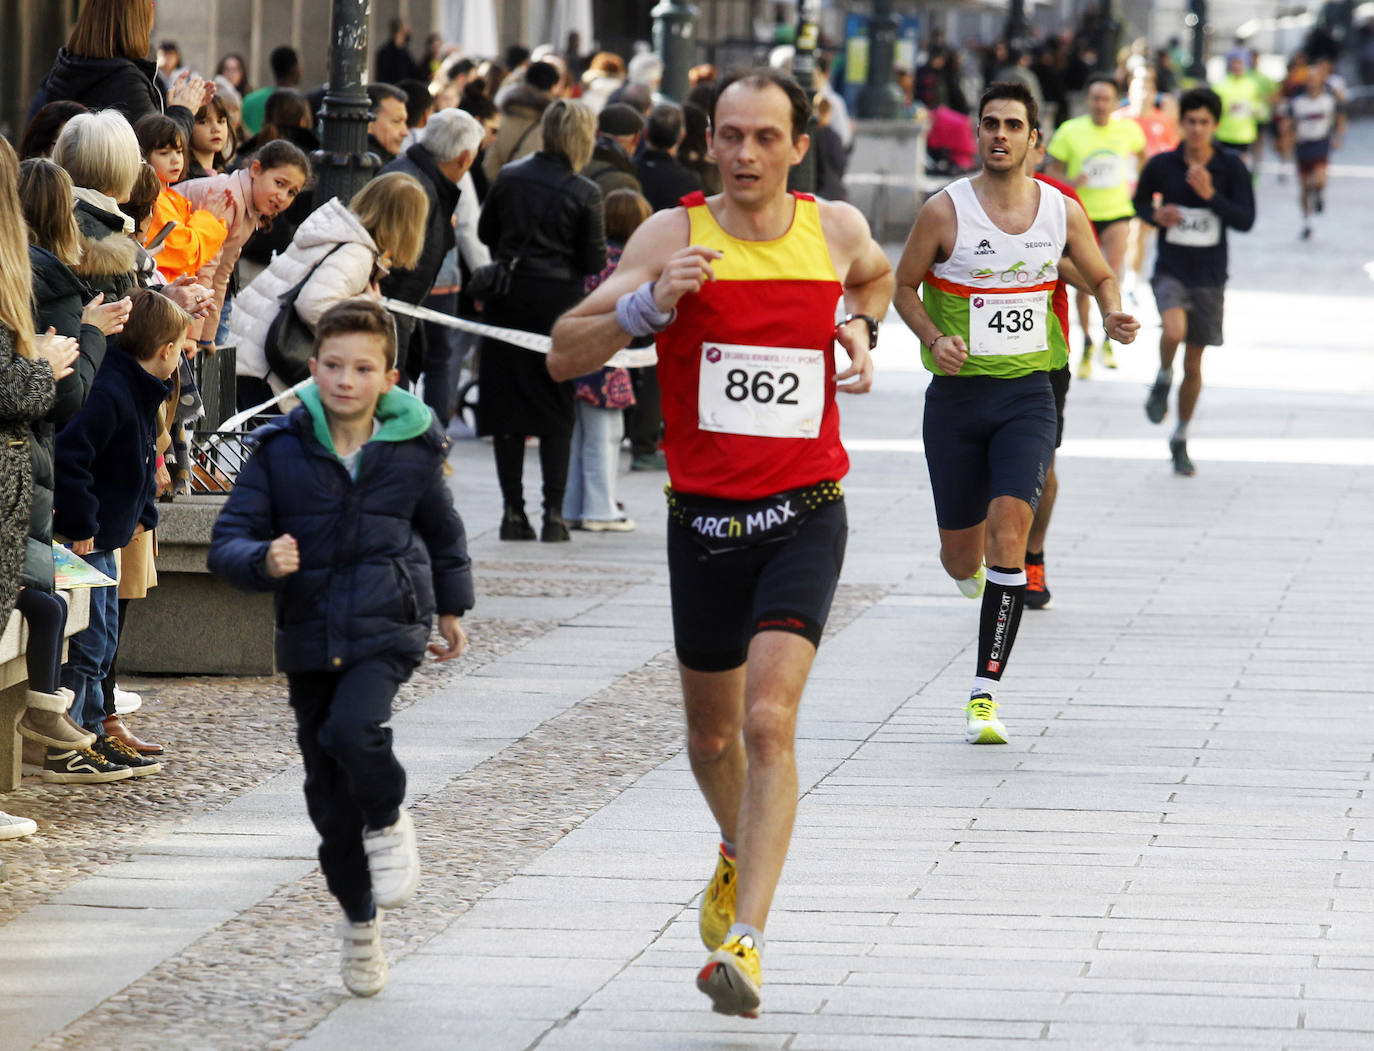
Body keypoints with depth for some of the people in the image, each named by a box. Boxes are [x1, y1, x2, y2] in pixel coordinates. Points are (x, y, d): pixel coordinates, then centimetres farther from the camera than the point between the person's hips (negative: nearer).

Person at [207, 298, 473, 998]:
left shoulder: (411, 450, -2)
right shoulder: (281, 450, -5)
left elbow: (442, 531, 17)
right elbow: (227, 542, -7)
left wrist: (451, 607, 26)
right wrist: (263, 561, -28)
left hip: (389, 628, -2)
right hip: (310, 637, 2)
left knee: (353, 730, -30)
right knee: (330, 800, 7)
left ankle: (388, 823, 0)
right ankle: (359, 918, 27)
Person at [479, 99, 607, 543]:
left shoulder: (509, 178, -1)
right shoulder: (584, 193, -9)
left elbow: (485, 232, 10)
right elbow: (594, 261, -7)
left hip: (507, 301, 2)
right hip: (558, 302, -2)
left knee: (507, 408, 7)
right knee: (557, 410, 6)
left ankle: (513, 511, 6)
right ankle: (553, 514, 2)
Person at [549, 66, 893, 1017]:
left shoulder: (835, 228, 1)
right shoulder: (674, 236, -6)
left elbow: (877, 275, 28)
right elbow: (564, 356, -11)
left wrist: (861, 327, 9)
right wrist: (647, 305, -26)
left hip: (805, 511, -1)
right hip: (704, 513, 1)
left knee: (769, 719, -19)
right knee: (712, 733, 15)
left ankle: (746, 942, -23)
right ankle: (739, 852, 49)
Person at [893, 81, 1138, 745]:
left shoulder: (1062, 212, 0)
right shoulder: (945, 211, -7)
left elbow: (1100, 277, 17)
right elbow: (904, 287, 4)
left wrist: (1114, 316, -5)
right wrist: (934, 338, -14)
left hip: (1027, 394, 0)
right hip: (956, 393, 0)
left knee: (1008, 528, -19)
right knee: (962, 556, 6)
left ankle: (985, 692, -16)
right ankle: (969, 568, 48)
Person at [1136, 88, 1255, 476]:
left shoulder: (1231, 167, -5)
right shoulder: (1162, 165, -4)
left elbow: (1246, 220, -9)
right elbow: (1140, 200, 14)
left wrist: (1210, 195, -22)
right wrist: (1155, 215, -9)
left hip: (1209, 277, 1)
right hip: (1170, 269, -1)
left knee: (1194, 365, 10)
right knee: (1174, 330, -32)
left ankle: (1180, 440, 29)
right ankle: (1163, 380, 0)